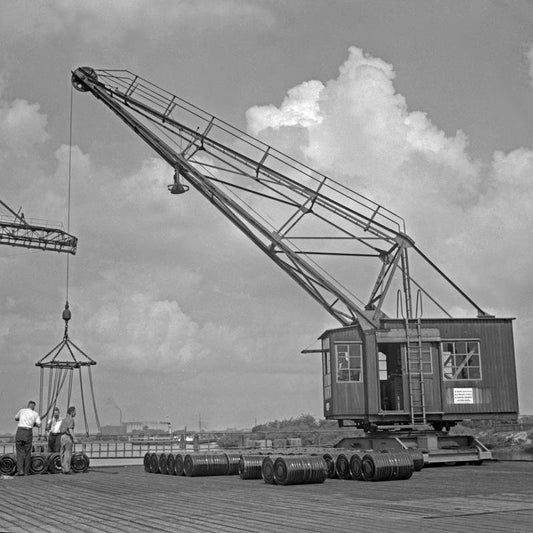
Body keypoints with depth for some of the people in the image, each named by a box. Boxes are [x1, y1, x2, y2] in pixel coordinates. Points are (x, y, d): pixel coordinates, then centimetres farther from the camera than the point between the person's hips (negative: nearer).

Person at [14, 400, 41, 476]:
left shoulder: (22, 411, 10)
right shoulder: (35, 414, 6)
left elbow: (16, 418, 28)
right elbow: (39, 425, -1)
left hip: (20, 431, 0)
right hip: (28, 433, 0)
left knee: (20, 451, 5)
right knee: (27, 452, 9)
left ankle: (20, 470, -9)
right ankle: (26, 472, 10)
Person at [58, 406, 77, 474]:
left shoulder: (64, 419, 16)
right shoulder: (71, 419, -10)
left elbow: (60, 428, 19)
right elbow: (70, 429, -19)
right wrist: (74, 438, -19)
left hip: (62, 436, 8)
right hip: (68, 436, -8)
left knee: (63, 453, 10)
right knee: (68, 454, -5)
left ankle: (63, 469, 13)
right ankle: (67, 469, -6)